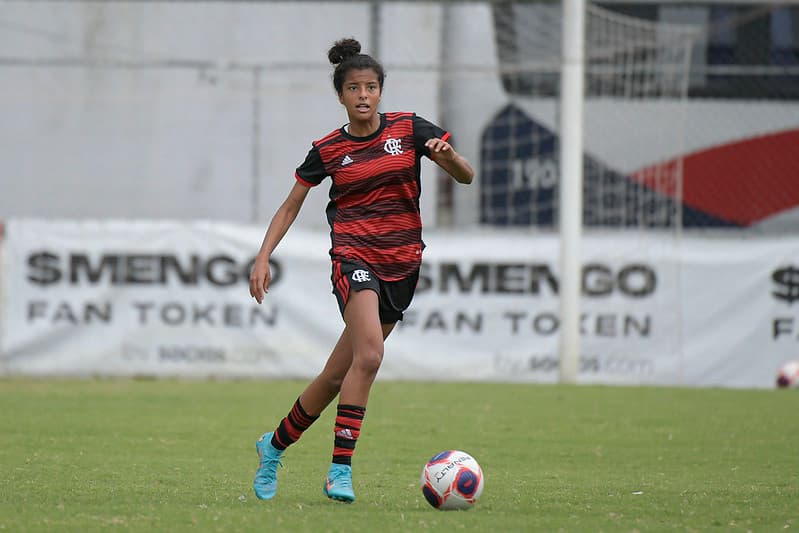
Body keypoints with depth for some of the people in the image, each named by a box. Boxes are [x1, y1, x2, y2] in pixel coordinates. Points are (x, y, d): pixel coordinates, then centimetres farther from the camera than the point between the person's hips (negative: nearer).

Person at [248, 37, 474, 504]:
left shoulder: (408, 129, 3)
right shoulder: (328, 149, 2)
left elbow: (467, 176, 2)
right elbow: (291, 206, 11)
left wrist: (449, 156, -20)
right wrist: (264, 257, -1)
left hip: (402, 264, 3)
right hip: (355, 256, -3)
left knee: (338, 375, 7)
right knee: (369, 355, -27)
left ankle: (275, 445, 27)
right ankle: (340, 470, -24)